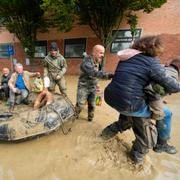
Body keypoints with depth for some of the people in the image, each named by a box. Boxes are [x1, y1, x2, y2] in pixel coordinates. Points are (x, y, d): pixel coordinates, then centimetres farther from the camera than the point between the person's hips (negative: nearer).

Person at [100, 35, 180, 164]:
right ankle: (161, 144, 38)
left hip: (110, 98, 8)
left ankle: (121, 126, 55)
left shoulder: (127, 58, 12)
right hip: (127, 104, -7)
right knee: (166, 113, 15)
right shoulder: (151, 62, -7)